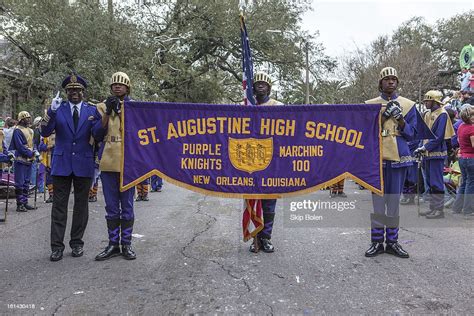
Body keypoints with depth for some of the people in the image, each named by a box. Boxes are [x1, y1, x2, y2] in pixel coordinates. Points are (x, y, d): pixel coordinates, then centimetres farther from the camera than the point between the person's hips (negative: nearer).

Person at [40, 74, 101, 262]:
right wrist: (51, 111, -17)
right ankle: (57, 246, 6)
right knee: (59, 205, 1)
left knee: (81, 205, 8)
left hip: (84, 164, 0)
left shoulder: (92, 111, 5)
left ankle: (77, 242, 20)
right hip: (61, 163, 0)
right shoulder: (58, 109, 5)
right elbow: (45, 133, -4)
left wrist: (99, 119, -16)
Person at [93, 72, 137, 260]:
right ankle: (113, 244, 16)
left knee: (127, 206, 5)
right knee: (111, 207, 7)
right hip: (108, 163, 1)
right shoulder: (103, 106, 10)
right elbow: (97, 135, 3)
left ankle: (126, 244, 13)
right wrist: (107, 113, -9)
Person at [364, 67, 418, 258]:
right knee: (377, 200, 0)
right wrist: (383, 116, -10)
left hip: (399, 157, 1)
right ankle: (377, 242, 8)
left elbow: (411, 135, 7)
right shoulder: (370, 104, 7)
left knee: (394, 200, 6)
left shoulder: (408, 105, 9)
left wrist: (400, 119, -10)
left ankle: (392, 241, 15)